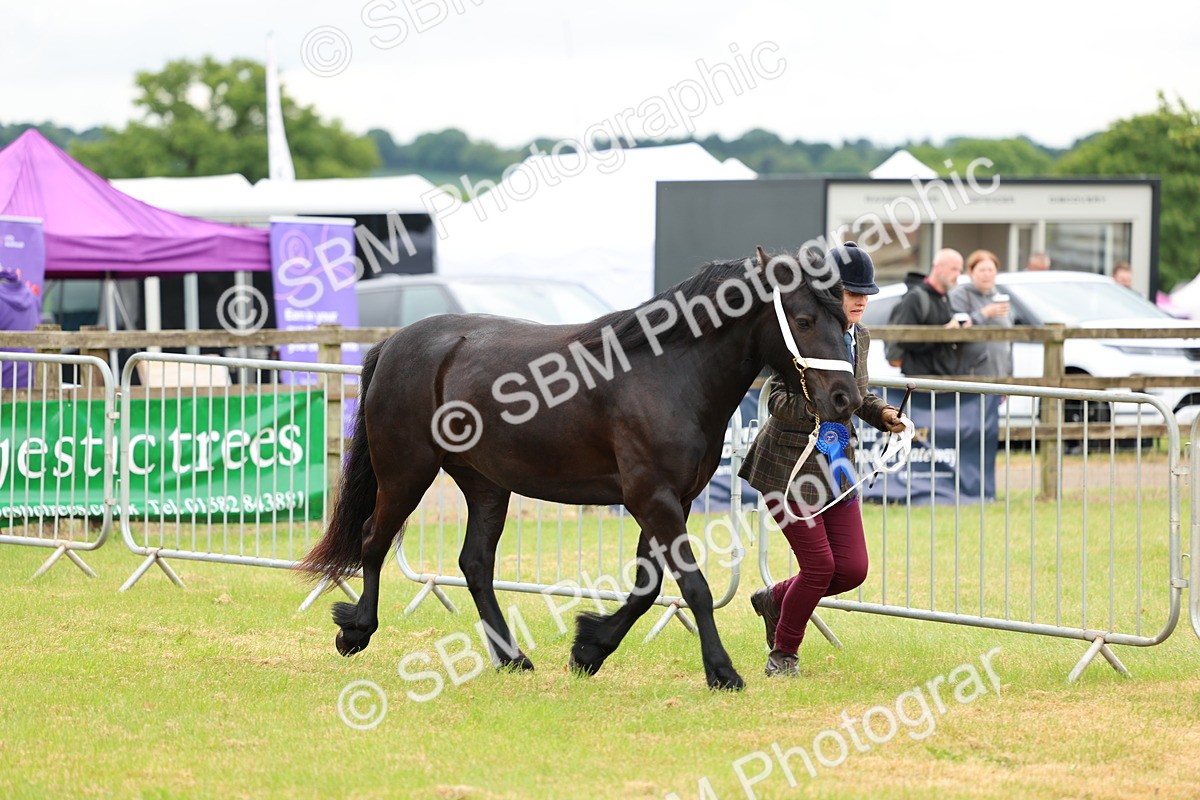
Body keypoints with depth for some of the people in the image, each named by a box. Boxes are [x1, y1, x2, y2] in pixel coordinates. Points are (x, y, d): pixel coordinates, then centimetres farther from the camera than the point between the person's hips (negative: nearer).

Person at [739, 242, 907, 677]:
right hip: (788, 464, -7)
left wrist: (881, 414, 1)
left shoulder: (860, 338, 6)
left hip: (835, 464, 7)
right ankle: (784, 653, 14)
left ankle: (774, 599, 27)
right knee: (820, 566, -9)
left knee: (852, 568, 0)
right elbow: (779, 400, -20)